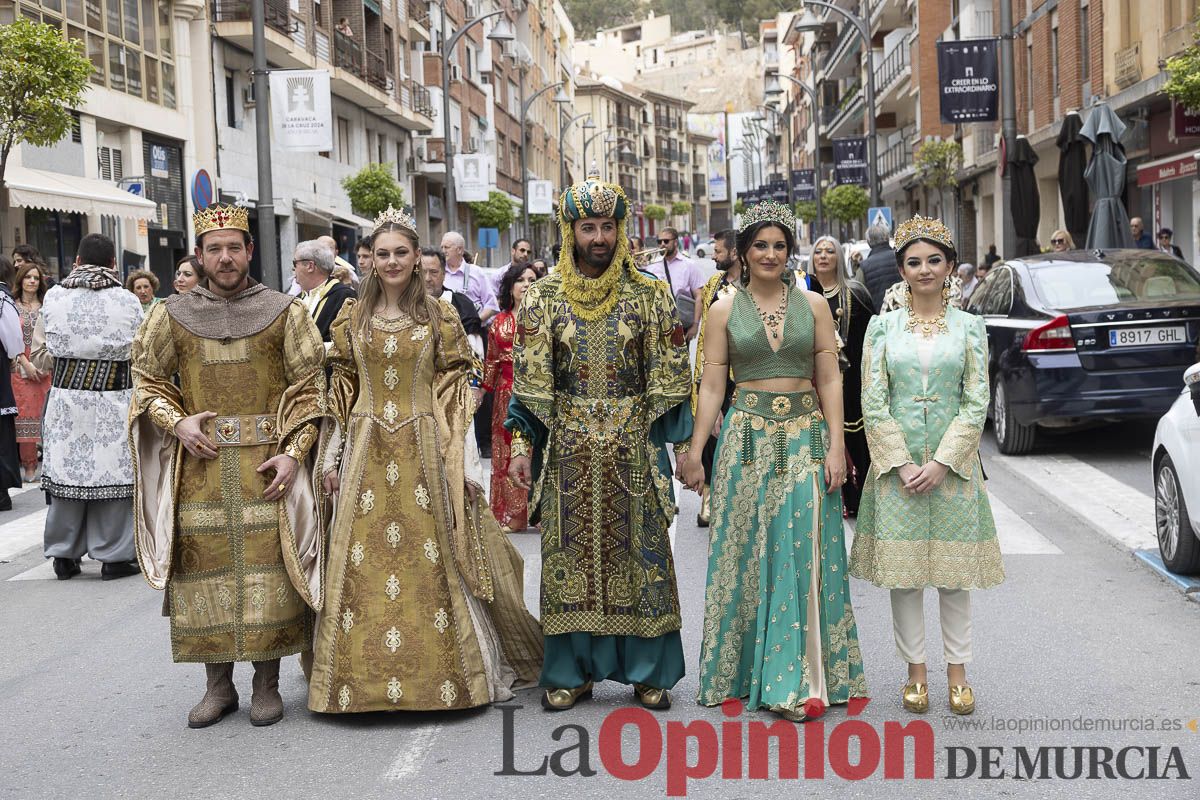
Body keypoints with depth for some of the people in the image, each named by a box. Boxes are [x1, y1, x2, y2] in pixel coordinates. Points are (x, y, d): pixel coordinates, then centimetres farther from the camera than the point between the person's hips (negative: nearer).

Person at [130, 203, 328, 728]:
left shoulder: (285, 312, 3)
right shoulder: (172, 315, 8)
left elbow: (309, 388, 2)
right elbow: (146, 380, 15)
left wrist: (293, 453, -9)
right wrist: (177, 422, -4)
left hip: (267, 462, -2)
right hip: (200, 463, 2)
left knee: (268, 562, -3)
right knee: (203, 565, 2)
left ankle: (267, 684, 10)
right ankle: (218, 685, 16)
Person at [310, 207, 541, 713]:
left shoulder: (440, 316, 3)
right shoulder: (351, 318, 8)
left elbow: (457, 394, 1)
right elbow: (340, 394, 11)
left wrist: (467, 462, -4)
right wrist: (331, 457, 6)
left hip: (424, 450, -2)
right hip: (366, 452, 2)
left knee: (433, 560, -2)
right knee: (362, 563, 1)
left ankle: (443, 672, 10)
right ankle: (365, 674, 13)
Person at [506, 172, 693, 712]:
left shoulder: (649, 294, 1)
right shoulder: (544, 297, 2)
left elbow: (668, 375, 2)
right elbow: (529, 378, 0)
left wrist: (680, 442, -2)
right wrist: (522, 444, -6)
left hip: (633, 444, 0)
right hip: (567, 445, 1)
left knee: (640, 548, 3)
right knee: (569, 550, 5)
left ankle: (647, 670, 15)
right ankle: (571, 671, 15)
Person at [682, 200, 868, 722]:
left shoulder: (813, 305, 6)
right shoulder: (725, 310, 5)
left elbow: (830, 380, 4)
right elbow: (712, 386, 3)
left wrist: (836, 446, -5)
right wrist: (694, 454, -3)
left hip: (805, 436, 0)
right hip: (747, 437, 0)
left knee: (803, 553, -3)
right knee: (747, 554, 4)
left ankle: (801, 682, 1)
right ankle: (741, 670, 16)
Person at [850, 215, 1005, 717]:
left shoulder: (970, 327, 4)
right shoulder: (883, 327, 3)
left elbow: (976, 402, -1)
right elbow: (873, 402, -1)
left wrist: (942, 462, -11)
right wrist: (902, 464, -10)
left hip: (953, 463, 0)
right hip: (896, 462, 0)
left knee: (955, 567, 4)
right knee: (902, 567, 3)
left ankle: (957, 671, 15)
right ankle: (916, 671, 15)